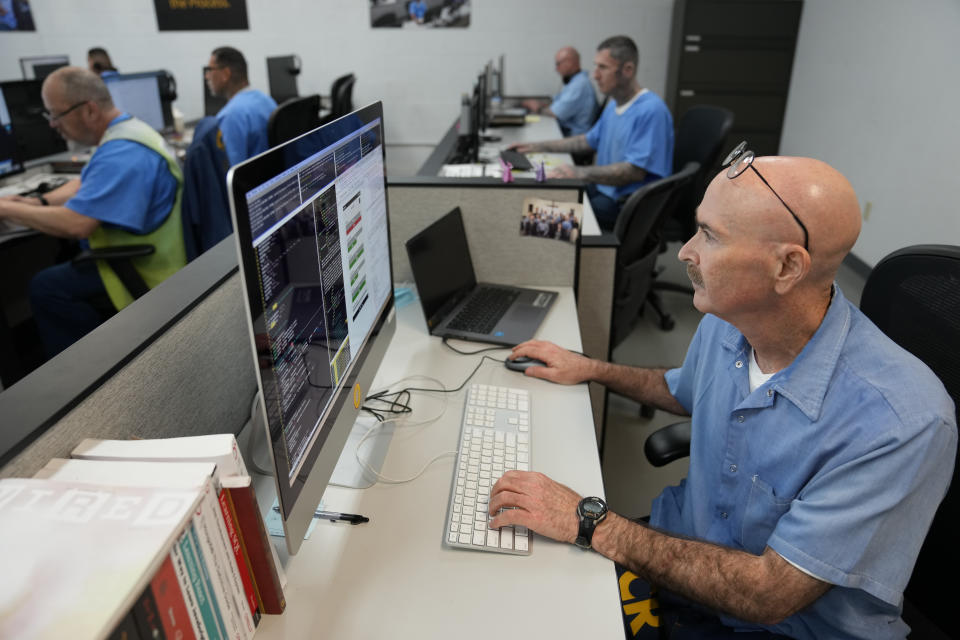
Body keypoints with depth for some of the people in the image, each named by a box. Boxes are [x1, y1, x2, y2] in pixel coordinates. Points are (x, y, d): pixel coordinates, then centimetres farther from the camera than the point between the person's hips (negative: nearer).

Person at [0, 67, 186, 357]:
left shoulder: (122, 153, -25)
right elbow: (85, 186, 20)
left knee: (46, 287, -12)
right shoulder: (127, 130, 9)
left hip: (146, 274, -11)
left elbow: (75, 224, -30)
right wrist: (36, 202, 5)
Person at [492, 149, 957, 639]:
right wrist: (589, 369, 12)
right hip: (680, 558, 6)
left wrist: (592, 524, -27)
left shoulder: (901, 423, -31)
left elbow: (770, 595, -28)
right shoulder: (725, 322, -8)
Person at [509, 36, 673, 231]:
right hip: (603, 189, 10)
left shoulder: (651, 110, -19)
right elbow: (590, 140, 27)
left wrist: (580, 173, -35)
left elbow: (635, 171, -27)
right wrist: (539, 146, 22)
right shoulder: (614, 104, 14)